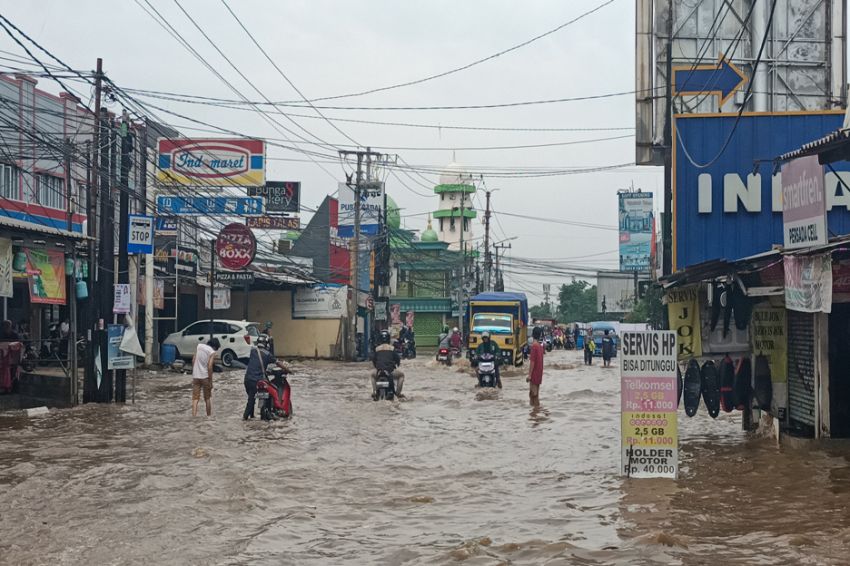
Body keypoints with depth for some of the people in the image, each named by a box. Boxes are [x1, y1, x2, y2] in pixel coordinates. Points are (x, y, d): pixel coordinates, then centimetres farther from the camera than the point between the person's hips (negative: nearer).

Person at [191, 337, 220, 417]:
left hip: (195, 376, 3)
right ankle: (209, 416, 22)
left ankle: (194, 415, -11)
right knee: (207, 398, 13)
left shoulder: (199, 346, 6)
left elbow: (193, 361, 8)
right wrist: (210, 381, -10)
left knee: (195, 398, 2)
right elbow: (209, 367, -16)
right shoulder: (212, 352, -9)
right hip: (205, 377, -3)